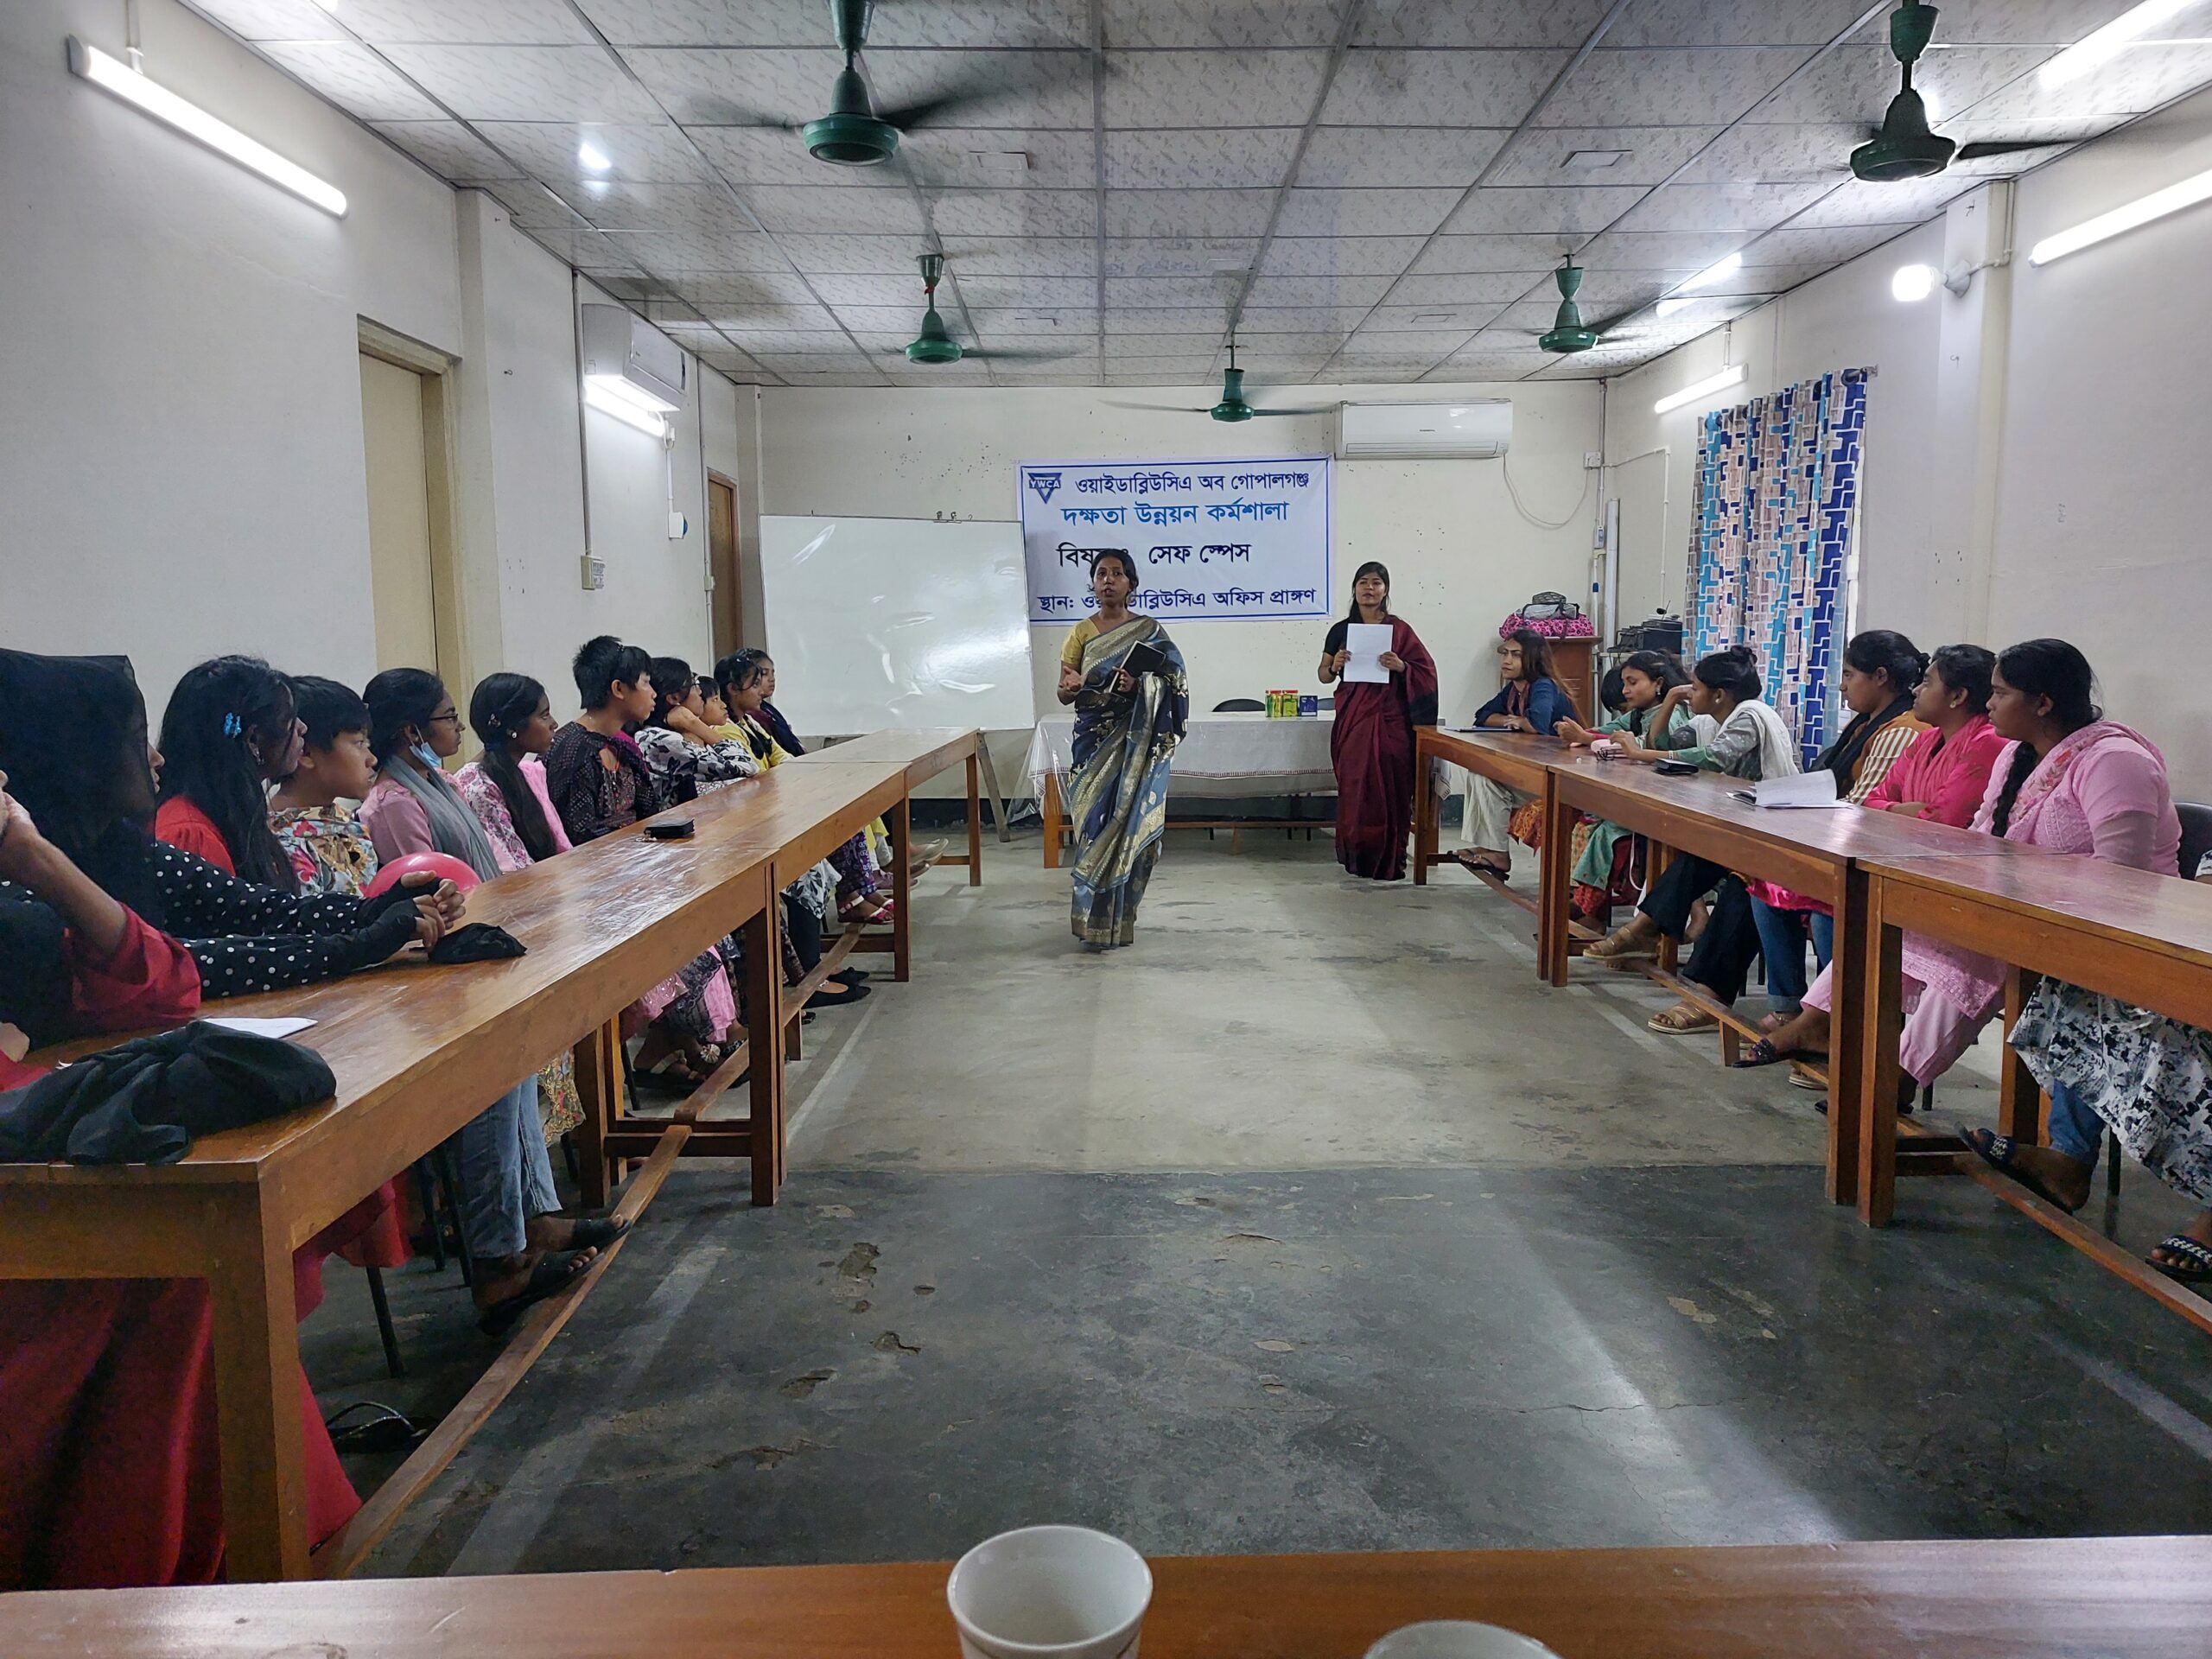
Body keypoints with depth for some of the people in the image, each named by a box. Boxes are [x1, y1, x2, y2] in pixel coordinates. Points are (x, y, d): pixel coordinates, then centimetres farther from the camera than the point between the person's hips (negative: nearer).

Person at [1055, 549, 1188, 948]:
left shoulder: (1150, 632, 5)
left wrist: (1136, 686, -19)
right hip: (1095, 739, 1)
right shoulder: (1081, 632, 7)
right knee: (1097, 824, -4)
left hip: (1136, 743, -1)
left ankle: (1120, 916, 9)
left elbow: (1167, 685, 2)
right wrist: (1071, 687, -20)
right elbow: (1063, 694, 5)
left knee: (1129, 824, -3)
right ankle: (1095, 918, 5)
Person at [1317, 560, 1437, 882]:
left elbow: (1426, 669, 4)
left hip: (1388, 719, -2)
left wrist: (1401, 666, -15)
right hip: (1351, 719, 2)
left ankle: (1388, 861, 1)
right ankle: (1356, 855, 9)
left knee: (1388, 788, -6)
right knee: (1354, 788, -1)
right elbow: (1324, 676, 12)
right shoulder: (1341, 630, 9)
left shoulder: (1399, 629, 3)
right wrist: (1335, 665, -9)